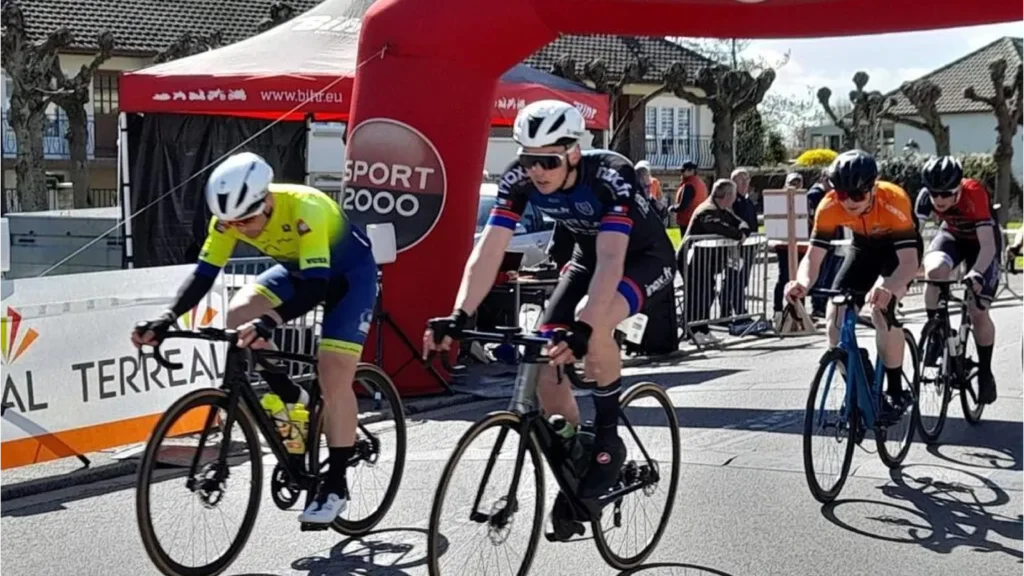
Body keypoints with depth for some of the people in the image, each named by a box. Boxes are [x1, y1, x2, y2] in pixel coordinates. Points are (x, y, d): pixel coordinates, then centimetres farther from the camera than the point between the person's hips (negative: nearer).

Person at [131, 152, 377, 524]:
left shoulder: (304, 209, -39)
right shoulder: (231, 216, -21)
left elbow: (315, 287, -44)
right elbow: (204, 274, -19)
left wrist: (269, 322, -58)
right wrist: (168, 319, -34)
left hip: (348, 272, -6)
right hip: (296, 270, 6)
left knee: (334, 380, -16)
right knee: (238, 316, -19)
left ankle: (335, 486, -3)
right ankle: (290, 398, 2)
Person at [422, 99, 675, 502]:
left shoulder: (611, 176, -35)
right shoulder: (519, 180, -21)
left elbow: (611, 260, -45)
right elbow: (489, 249, -26)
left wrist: (583, 328, -58)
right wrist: (459, 316, -40)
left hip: (645, 259, -5)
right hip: (588, 258, 6)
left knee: (592, 322, -36)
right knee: (545, 361, -10)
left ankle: (608, 439, -15)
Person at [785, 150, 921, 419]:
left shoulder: (893, 201, -38)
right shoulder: (829, 207, -28)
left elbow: (909, 261, -42)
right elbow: (813, 256, -26)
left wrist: (888, 289, -63)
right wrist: (803, 283, -49)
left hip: (899, 247, -4)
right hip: (864, 247, 4)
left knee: (882, 308, -28)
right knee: (835, 315, -12)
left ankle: (896, 392, -13)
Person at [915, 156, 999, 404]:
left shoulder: (974, 194, -36)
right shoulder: (926, 197, -27)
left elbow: (988, 245, -40)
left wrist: (977, 273, -55)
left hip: (981, 240, -3)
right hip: (952, 235, 3)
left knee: (978, 310, -11)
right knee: (935, 271, -31)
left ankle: (985, 373, 9)